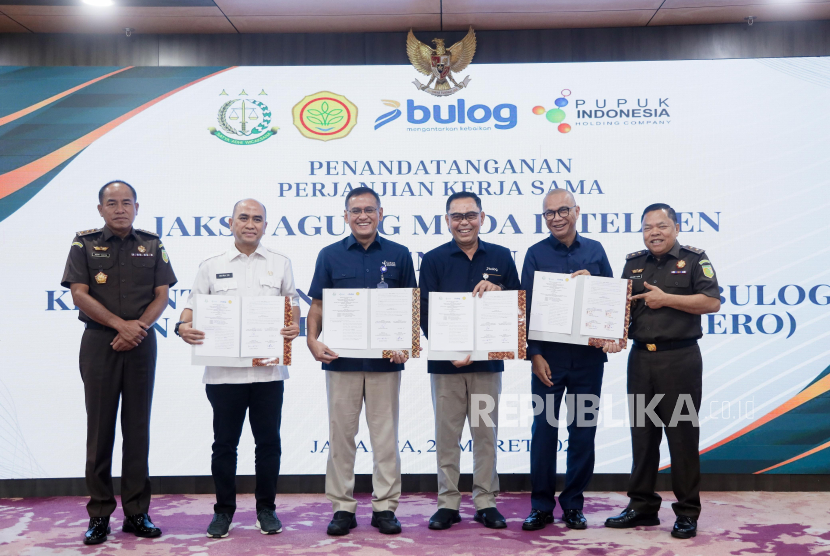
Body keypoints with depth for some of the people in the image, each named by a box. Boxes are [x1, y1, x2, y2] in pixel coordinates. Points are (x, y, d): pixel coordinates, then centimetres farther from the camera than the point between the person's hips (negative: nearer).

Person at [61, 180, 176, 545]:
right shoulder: (85, 243, 4)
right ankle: (99, 515, 9)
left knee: (138, 427, 4)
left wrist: (138, 328, -12)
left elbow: (162, 295, 3)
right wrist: (120, 324, -13)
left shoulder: (152, 245, 8)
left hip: (141, 342, 1)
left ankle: (137, 512, 11)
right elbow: (79, 294, -4)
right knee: (100, 427, 1)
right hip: (99, 342, -1)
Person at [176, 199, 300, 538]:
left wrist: (294, 326, -12)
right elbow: (193, 307, 7)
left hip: (268, 370, 0)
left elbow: (293, 304, 9)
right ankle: (223, 510, 22)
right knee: (224, 444, 7)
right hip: (223, 371, 0)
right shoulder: (211, 267, 9)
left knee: (268, 442, 6)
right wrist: (184, 327, -14)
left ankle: (266, 508, 21)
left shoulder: (280, 264, 9)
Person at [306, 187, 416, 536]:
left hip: (385, 361, 0)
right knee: (341, 435, 6)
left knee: (385, 435, 6)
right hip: (341, 359, 0)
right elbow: (317, 305, 5)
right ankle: (342, 507, 17)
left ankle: (385, 507, 16)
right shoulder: (330, 255, 6)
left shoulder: (399, 255, 6)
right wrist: (313, 341, -12)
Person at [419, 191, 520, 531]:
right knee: (446, 435, 4)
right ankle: (448, 503, 15)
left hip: (487, 361, 1)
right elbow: (425, 312, -2)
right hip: (445, 362, -1)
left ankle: (485, 502, 18)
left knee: (486, 433, 7)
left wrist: (498, 291, -13)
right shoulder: (434, 260, 3)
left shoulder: (501, 258, 7)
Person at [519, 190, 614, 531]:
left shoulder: (595, 251, 8)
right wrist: (535, 355, -7)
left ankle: (573, 505, 19)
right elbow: (527, 308, 0)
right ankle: (541, 506, 13)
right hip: (549, 357, -2)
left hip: (588, 356, 2)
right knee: (543, 430, 1)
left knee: (583, 432, 6)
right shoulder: (536, 254, 3)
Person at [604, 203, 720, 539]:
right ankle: (642, 506, 20)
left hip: (680, 358, -5)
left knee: (682, 434, 0)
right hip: (640, 357, 5)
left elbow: (712, 302, -10)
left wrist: (666, 299, -14)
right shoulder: (634, 263, 14)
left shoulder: (694, 259, 0)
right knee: (642, 434, 10)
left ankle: (687, 512, 10)